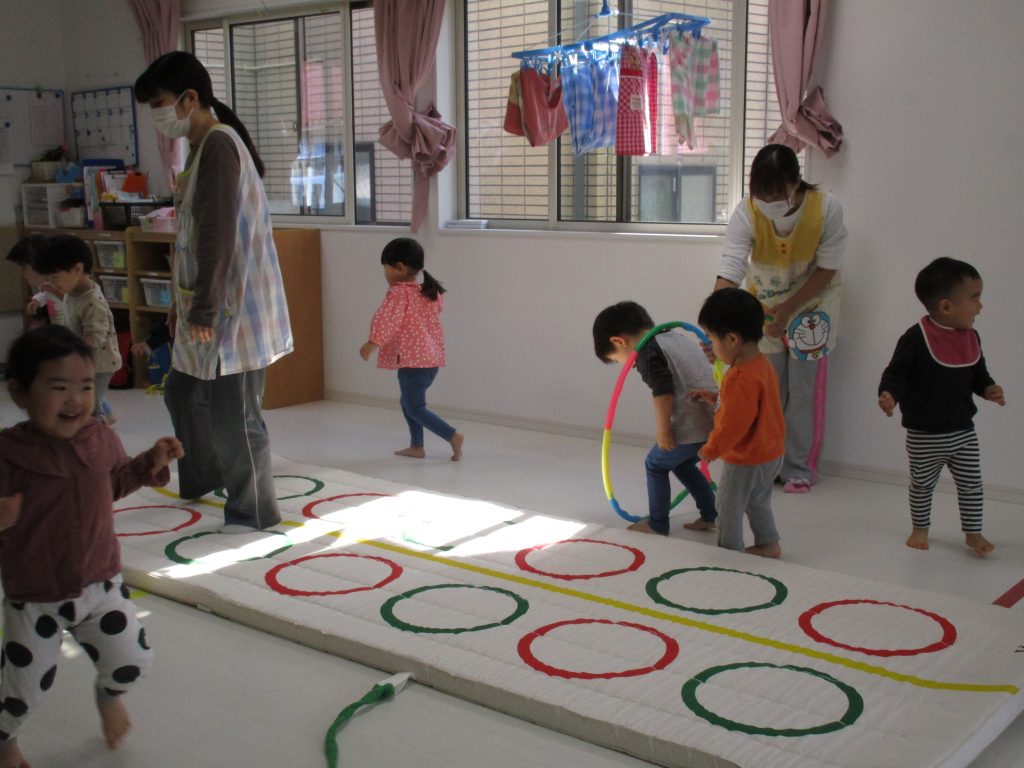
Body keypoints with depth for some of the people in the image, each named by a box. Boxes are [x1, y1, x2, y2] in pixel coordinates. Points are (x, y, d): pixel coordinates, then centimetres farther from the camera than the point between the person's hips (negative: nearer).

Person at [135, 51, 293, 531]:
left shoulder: (219, 145, -17)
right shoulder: (204, 146, 14)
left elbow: (218, 236, -22)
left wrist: (202, 310, -20)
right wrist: (182, 302, 23)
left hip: (233, 307, -11)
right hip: (206, 305, 11)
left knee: (233, 414, -2)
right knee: (182, 392, 23)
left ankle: (254, 511, 12)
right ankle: (200, 478, 43)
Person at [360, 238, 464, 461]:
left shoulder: (399, 292, -14)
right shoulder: (431, 289, 9)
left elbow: (387, 321, -25)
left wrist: (372, 344, -29)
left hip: (413, 360, -9)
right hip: (432, 358, 9)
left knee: (415, 408, -2)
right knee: (408, 401, 21)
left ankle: (453, 436, -11)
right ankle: (416, 445, 23)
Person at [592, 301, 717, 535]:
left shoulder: (647, 352, -9)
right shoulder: (676, 335, 17)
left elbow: (663, 392, -21)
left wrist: (662, 430, -13)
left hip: (691, 426, -8)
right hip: (715, 419, 8)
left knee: (656, 465, 13)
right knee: (683, 464, 27)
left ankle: (657, 524, 21)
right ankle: (709, 516, 27)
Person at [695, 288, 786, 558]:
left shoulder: (741, 379, -31)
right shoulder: (761, 363, 0)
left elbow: (733, 425, -29)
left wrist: (711, 450, -16)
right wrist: (716, 398, 11)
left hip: (745, 461, -9)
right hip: (770, 453, 9)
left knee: (728, 510, 9)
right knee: (758, 502, 28)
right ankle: (768, 544, 40)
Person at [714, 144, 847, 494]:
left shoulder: (826, 208, -28)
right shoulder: (745, 213, -28)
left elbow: (826, 269, -18)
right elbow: (729, 273, -36)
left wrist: (787, 310, -24)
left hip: (811, 302, -1)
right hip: (761, 303, 1)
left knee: (804, 389, 0)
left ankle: (799, 468, 14)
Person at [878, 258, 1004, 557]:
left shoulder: (971, 337, 1)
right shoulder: (916, 338, -20)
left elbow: (978, 373, 13)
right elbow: (897, 372, -18)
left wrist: (988, 389, -6)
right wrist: (889, 395, -37)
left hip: (963, 431, 5)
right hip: (924, 435, -5)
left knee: (971, 484, 9)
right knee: (922, 485, 13)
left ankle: (973, 532, 26)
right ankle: (920, 528, 33)